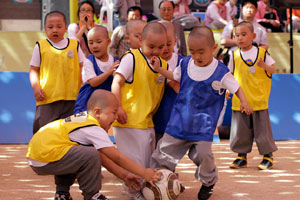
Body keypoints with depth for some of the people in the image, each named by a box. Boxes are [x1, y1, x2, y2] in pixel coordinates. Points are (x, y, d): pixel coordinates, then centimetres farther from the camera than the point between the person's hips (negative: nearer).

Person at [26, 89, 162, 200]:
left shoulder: (83, 120, 17)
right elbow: (117, 157, -13)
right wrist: (144, 173, -8)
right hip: (44, 160, -11)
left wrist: (124, 176, 17)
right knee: (90, 156, -21)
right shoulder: (94, 129, -12)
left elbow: (102, 157, 20)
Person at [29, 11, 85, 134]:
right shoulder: (40, 47, 6)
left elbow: (82, 67, 13)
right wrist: (35, 87, -7)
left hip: (72, 97, 2)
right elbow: (34, 70, 8)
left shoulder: (74, 45, 9)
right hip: (47, 98, -1)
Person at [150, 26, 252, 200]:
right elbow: (174, 77, 20)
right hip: (180, 119, 4)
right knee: (164, 149, 4)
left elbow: (237, 88, -4)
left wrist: (244, 102, -21)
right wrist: (159, 69, 9)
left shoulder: (221, 71, -11)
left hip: (204, 124, -4)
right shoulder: (186, 64, 0)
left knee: (202, 153, -10)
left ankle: (208, 182, 18)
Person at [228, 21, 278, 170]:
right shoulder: (235, 55, 3)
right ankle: (242, 156, 21)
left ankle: (267, 156, 16)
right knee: (240, 130, 7)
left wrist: (264, 65, -19)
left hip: (259, 100, -2)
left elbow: (273, 70, 0)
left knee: (262, 128, 3)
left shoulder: (261, 53, -2)